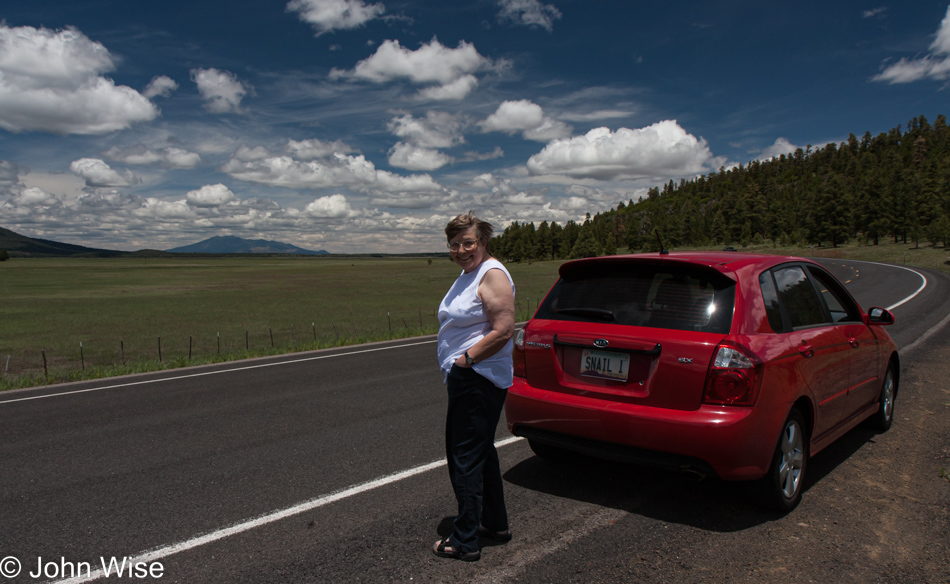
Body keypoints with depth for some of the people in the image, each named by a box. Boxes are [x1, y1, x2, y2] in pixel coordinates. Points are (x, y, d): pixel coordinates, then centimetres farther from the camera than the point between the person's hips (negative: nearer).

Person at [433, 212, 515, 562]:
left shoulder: (492, 275, -15)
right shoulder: (468, 275, 16)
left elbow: (504, 330, -24)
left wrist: (465, 359, -19)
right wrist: (455, 368, 14)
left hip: (478, 381, -11)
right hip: (466, 379, 11)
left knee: (465, 458, -3)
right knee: (481, 453, 19)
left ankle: (464, 542, 9)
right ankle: (496, 524, 33)